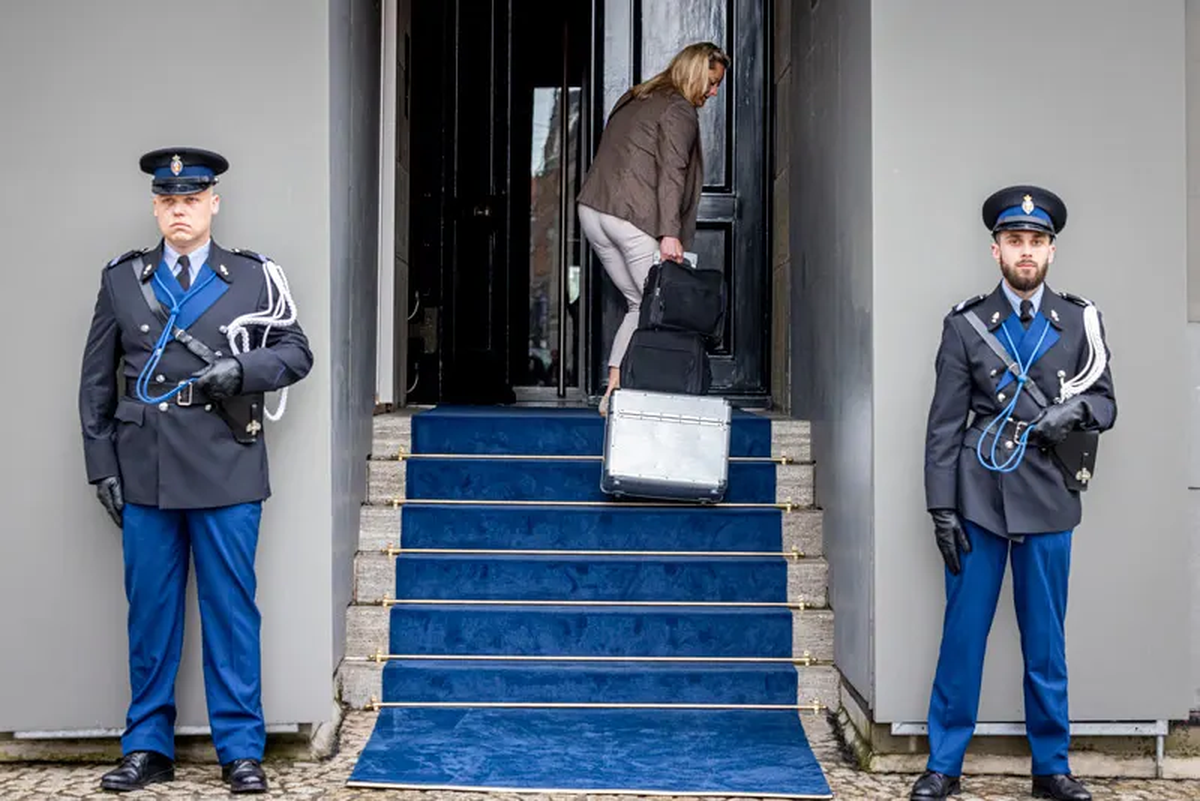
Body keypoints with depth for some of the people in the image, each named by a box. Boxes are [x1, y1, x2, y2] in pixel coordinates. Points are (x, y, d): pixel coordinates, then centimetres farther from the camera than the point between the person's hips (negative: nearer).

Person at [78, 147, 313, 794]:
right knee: (150, 610, 7)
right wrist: (102, 466, 4)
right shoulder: (121, 279, 9)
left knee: (231, 608, 3)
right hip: (145, 472, 1)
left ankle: (241, 750, 11)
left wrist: (241, 369, -13)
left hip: (226, 470, -1)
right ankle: (147, 747, 18)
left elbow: (297, 352, 5)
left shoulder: (253, 276, 6)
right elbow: (96, 381, 10)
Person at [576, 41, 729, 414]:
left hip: (592, 211, 9)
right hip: (633, 216, -9)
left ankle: (613, 391, 2)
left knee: (640, 304, 13)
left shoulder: (634, 100, 24)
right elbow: (671, 174, -14)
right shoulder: (680, 111, -3)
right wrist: (670, 233, -21)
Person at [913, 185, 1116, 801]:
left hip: (1047, 500, 1)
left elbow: (1105, 401, 12)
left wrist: (1076, 411, -12)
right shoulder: (965, 325, 3)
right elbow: (944, 424, 0)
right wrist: (942, 508, -5)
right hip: (979, 500, -1)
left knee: (1046, 639, 8)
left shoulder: (1080, 322, 7)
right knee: (963, 634, 2)